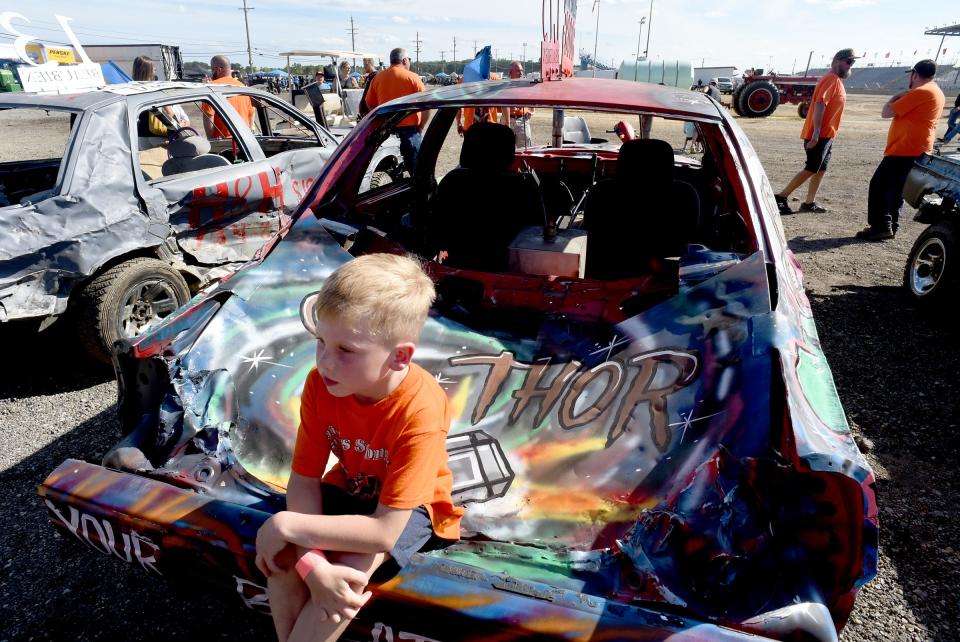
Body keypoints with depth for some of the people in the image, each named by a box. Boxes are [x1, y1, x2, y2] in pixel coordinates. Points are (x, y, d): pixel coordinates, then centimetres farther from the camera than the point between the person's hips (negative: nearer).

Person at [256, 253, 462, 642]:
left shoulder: (419, 412, -36)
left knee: (352, 570, -27)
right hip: (349, 489, 4)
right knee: (282, 556, -18)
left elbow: (383, 532, -35)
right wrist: (313, 565, -32)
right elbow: (303, 482, -18)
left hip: (409, 506, -4)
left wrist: (286, 525, -32)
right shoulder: (320, 383, -22)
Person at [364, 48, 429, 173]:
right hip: (409, 130, -4)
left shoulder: (378, 77, 5)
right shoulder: (412, 77, -6)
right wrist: (420, 129, 1)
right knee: (415, 170, 2)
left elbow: (370, 104, 11)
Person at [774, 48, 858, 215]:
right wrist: (816, 132, -29)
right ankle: (781, 196, -8)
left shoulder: (836, 80, 18)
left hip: (826, 134, 10)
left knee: (821, 169, 10)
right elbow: (819, 104, -23)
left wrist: (819, 133, 19)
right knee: (811, 169, -9)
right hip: (819, 135, -10)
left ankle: (809, 203, 13)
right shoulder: (831, 79, -13)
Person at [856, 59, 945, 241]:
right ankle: (891, 227, 16)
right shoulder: (936, 93, 17)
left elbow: (886, 112, -15)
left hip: (904, 150, -10)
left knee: (879, 186, -9)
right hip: (918, 151, 10)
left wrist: (897, 96, 1)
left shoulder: (919, 92, -15)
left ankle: (880, 227, -14)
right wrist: (903, 98, 19)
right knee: (896, 190, 14)